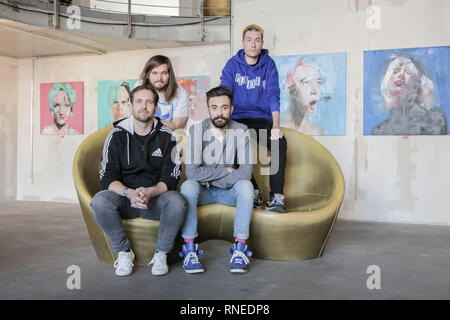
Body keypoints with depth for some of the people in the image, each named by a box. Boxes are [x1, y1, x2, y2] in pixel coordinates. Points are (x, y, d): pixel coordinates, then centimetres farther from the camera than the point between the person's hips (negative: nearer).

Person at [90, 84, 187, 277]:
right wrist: (129, 193, -26)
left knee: (177, 201, -32)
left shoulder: (166, 136, 0)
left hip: (156, 198, 0)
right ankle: (124, 252, -7)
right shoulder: (117, 135, 1)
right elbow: (107, 178, -5)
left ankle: (161, 253, -8)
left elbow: (171, 179, -5)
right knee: (99, 201, -30)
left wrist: (149, 192, -26)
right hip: (125, 198, 1)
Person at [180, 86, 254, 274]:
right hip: (203, 192, -1)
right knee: (188, 186, -31)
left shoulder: (241, 131, -9)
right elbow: (191, 172, -24)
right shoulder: (197, 130, -13)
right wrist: (226, 170, -18)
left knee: (246, 185, -29)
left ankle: (240, 248, -25)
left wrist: (210, 179, -18)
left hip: (229, 192, 1)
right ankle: (189, 249, -26)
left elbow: (246, 172, -20)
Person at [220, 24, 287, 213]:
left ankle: (276, 197, -27)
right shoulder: (233, 65, 4)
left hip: (262, 120, 1)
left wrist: (276, 125, -20)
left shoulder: (269, 64, 5)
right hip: (237, 119, 0)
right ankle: (253, 192, -17)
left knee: (280, 143, -28)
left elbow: (273, 96, -5)